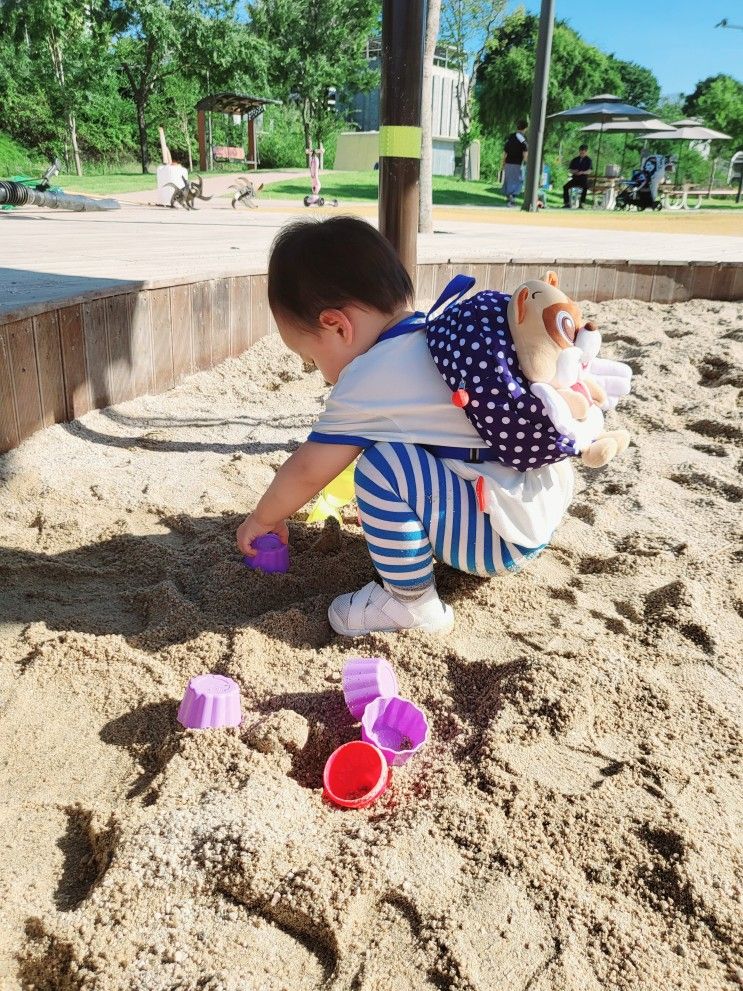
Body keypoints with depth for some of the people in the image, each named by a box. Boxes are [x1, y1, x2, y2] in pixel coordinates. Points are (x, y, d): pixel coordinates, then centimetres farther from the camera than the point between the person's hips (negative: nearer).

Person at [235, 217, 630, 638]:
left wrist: (263, 519, 14)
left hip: (507, 537, -9)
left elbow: (307, 471, -5)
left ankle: (411, 601, -4)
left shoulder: (366, 383, -16)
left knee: (383, 464, -22)